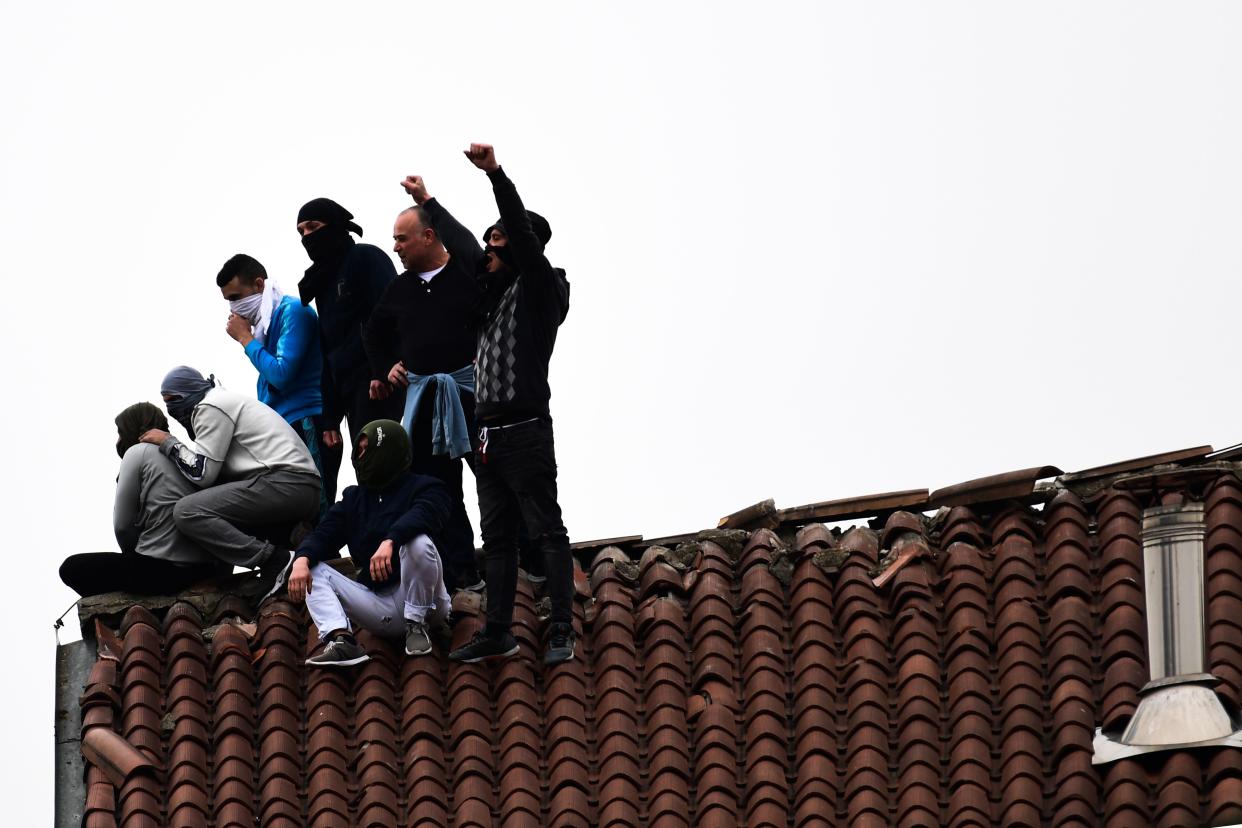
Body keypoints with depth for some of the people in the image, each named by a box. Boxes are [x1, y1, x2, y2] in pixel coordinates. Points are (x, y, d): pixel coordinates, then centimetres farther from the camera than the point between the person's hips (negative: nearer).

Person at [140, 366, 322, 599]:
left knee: (187, 512, -18)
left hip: (283, 483, -10)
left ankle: (276, 562, -24)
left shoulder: (210, 407, -1)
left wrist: (167, 442, 4)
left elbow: (201, 473, -8)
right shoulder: (223, 401, 30)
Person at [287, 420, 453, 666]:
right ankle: (341, 640, -32)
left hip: (417, 599, -5)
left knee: (418, 543, -31)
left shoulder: (423, 488, -1)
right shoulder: (353, 498, 16)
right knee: (313, 570, -9)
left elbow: (422, 515, -25)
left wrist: (389, 542, -44)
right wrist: (302, 559, -21)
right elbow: (324, 535, 2)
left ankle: (416, 626, -15)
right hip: (380, 609, 5)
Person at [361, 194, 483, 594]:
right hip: (421, 393, 6)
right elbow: (374, 335, 30)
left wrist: (486, 356, -15)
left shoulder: (470, 273, -5)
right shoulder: (399, 289, 14)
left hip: (470, 387, -6)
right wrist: (386, 368, 16)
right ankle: (461, 574, 9)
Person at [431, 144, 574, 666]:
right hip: (489, 435, 9)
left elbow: (524, 234, -19)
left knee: (546, 531, -9)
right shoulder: (496, 289, 18)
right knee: (497, 538, 9)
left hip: (525, 430, -9)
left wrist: (496, 174, -28)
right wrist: (428, 205, 46)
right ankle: (497, 633, 11)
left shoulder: (540, 287, -3)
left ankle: (561, 633, -13)